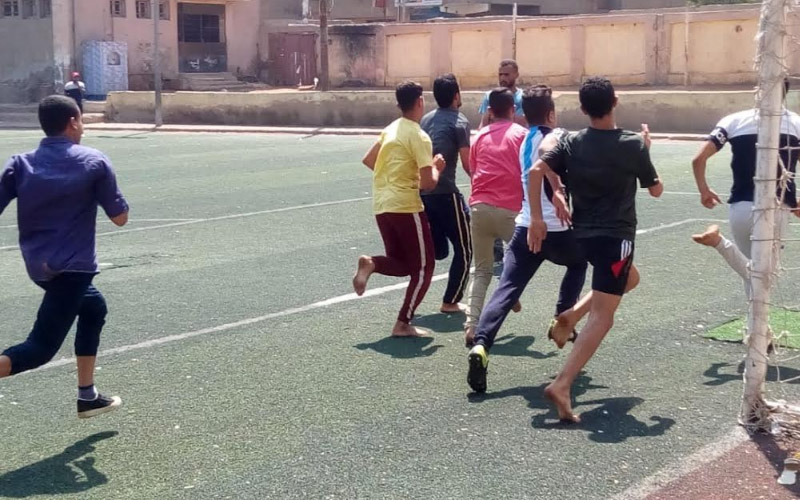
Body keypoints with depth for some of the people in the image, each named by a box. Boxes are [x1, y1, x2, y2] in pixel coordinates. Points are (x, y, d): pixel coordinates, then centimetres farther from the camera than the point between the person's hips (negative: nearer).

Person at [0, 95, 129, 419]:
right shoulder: (94, 162, -5)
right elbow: (119, 217, -3)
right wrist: (103, 193, 16)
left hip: (38, 265, 7)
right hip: (71, 266, -7)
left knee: (94, 308, 29)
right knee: (40, 348, -6)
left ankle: (87, 396, 32)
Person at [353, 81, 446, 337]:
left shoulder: (391, 129, 11)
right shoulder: (419, 137, -12)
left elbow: (368, 160, 20)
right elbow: (428, 183, -16)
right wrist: (437, 167, 3)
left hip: (381, 205, 8)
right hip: (405, 207, -7)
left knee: (401, 263, 20)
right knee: (423, 268, 5)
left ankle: (371, 264, -10)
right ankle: (403, 324, 0)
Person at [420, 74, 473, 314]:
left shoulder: (426, 119, 15)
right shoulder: (459, 122, -5)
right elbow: (467, 163, -7)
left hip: (422, 191, 7)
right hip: (445, 192, -7)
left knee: (438, 250, 18)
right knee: (464, 250, 9)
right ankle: (450, 302, 11)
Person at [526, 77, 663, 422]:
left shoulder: (571, 143, 1)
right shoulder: (633, 145, -7)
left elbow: (536, 170, -12)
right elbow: (656, 190, 6)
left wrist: (536, 218, -8)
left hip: (584, 234, 6)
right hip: (616, 236, -6)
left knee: (630, 279, 33)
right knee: (602, 317, -10)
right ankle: (561, 385, -23)